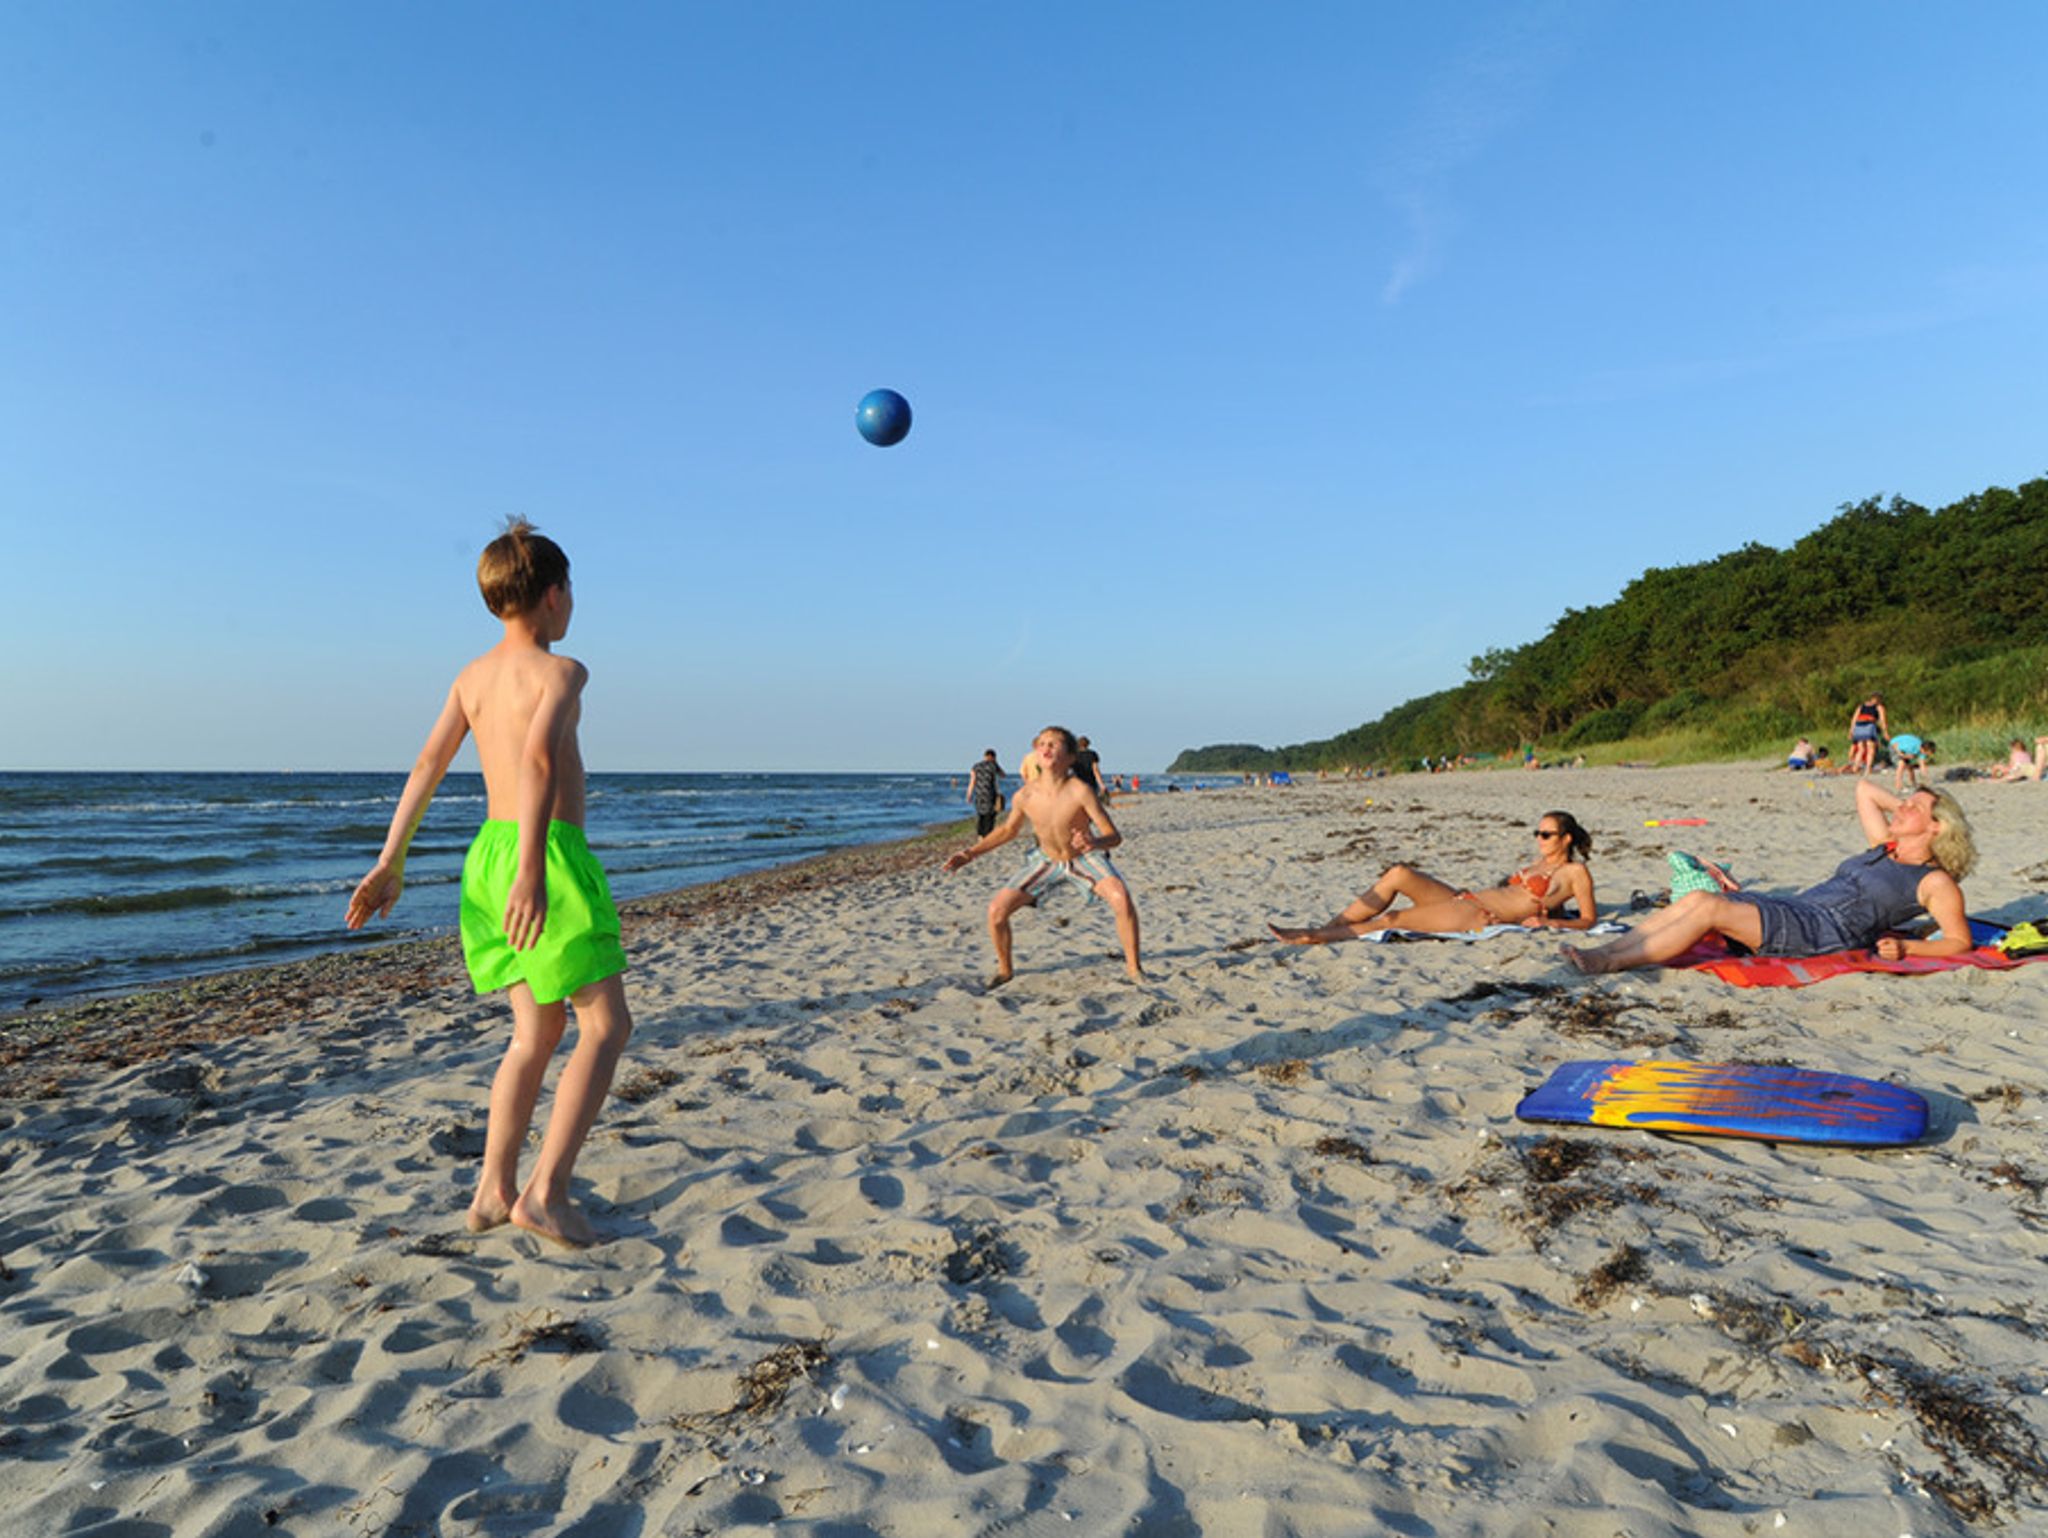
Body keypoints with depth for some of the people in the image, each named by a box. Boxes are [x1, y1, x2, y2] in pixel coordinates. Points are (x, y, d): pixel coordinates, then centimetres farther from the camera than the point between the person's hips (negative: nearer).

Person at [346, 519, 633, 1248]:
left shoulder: (473, 676, 13)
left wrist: (390, 864, 9)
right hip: (549, 856, -8)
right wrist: (533, 870, -34)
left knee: (539, 1032, 17)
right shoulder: (561, 670, -9)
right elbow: (540, 755, -26)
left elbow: (426, 766, 9)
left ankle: (493, 1192, 19)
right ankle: (545, 1191, -4)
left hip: (487, 858, 8)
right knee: (606, 1026, 2)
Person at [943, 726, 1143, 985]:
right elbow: (1009, 830, 3)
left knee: (1121, 898, -30)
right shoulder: (1024, 796, -20)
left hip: (1084, 859, -3)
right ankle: (1005, 970, 17)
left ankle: (1133, 966, -7)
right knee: (997, 910, -10)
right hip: (1046, 861, 3)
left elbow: (1114, 836, -29)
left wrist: (1094, 843, -52)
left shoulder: (1080, 791, -30)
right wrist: (971, 853, -4)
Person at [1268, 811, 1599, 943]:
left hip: (1482, 917, -8)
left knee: (1392, 919, -17)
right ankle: (1326, 929, -14)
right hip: (1465, 900, 8)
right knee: (1398, 874, -12)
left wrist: (1549, 922, -14)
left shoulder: (1575, 872, 3)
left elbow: (1588, 919, -1)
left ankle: (1317, 937, -11)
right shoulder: (1541, 862, 25)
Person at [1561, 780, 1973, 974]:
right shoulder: (1884, 847, 27)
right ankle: (1604, 950, -25)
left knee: (1711, 908, -29)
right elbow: (1864, 789, 36)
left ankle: (1610, 963, -32)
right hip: (1791, 909, 8)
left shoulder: (1936, 882, 6)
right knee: (1698, 898, -16)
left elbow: (1960, 942, 0)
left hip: (1823, 932, -8)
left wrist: (1906, 948, -13)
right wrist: (1907, 808, 31)